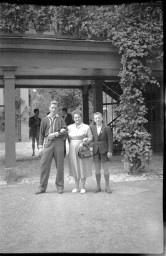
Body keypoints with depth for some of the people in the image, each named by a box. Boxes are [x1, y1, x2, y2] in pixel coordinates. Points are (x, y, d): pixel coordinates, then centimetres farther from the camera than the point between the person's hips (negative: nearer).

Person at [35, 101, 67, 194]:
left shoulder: (61, 119, 10)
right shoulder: (44, 119, 13)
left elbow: (65, 132, 1)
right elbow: (41, 133, 12)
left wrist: (55, 134, -13)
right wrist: (41, 146, 5)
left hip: (58, 142, 0)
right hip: (47, 143, 1)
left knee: (60, 165, 2)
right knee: (44, 165, -3)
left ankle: (60, 186, 12)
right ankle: (42, 187, 5)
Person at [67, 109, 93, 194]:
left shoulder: (86, 127, -2)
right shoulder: (70, 127, 7)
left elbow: (91, 138, -1)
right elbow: (68, 138, 11)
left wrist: (86, 140, -20)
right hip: (73, 150, 3)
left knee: (83, 168, 1)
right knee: (75, 168, 8)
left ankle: (83, 187, 11)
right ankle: (76, 187, 17)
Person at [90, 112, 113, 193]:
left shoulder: (107, 128, -4)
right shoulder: (91, 127, 5)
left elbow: (110, 140, -5)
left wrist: (110, 151, -10)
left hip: (104, 150, -2)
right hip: (95, 150, 3)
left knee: (106, 169, 3)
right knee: (97, 170, 7)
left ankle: (107, 187, 13)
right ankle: (98, 186, 18)